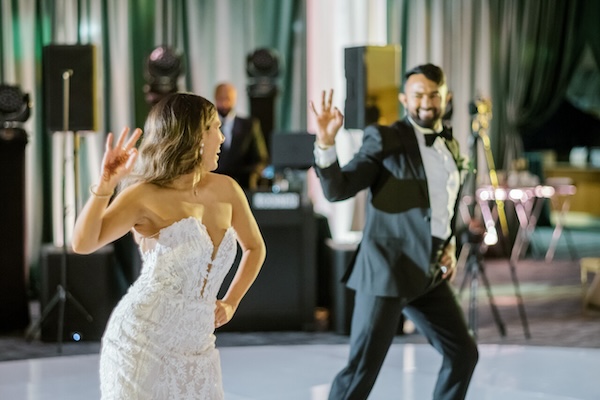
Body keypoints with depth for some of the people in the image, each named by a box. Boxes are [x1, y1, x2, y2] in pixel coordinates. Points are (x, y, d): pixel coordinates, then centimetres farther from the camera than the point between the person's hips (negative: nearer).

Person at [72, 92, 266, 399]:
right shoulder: (146, 196, -9)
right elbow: (83, 244, -21)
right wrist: (106, 183, -31)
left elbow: (254, 247, 22)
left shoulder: (225, 190, 5)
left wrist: (231, 302, 12)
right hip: (140, 344, -5)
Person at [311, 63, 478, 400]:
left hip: (430, 275, 7)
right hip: (387, 270, -7)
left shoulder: (451, 146, 13)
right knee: (362, 369, -7)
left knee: (463, 353, 14)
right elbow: (337, 190, -15)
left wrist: (450, 247, 9)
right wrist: (326, 143, -30)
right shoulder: (385, 139, -7)